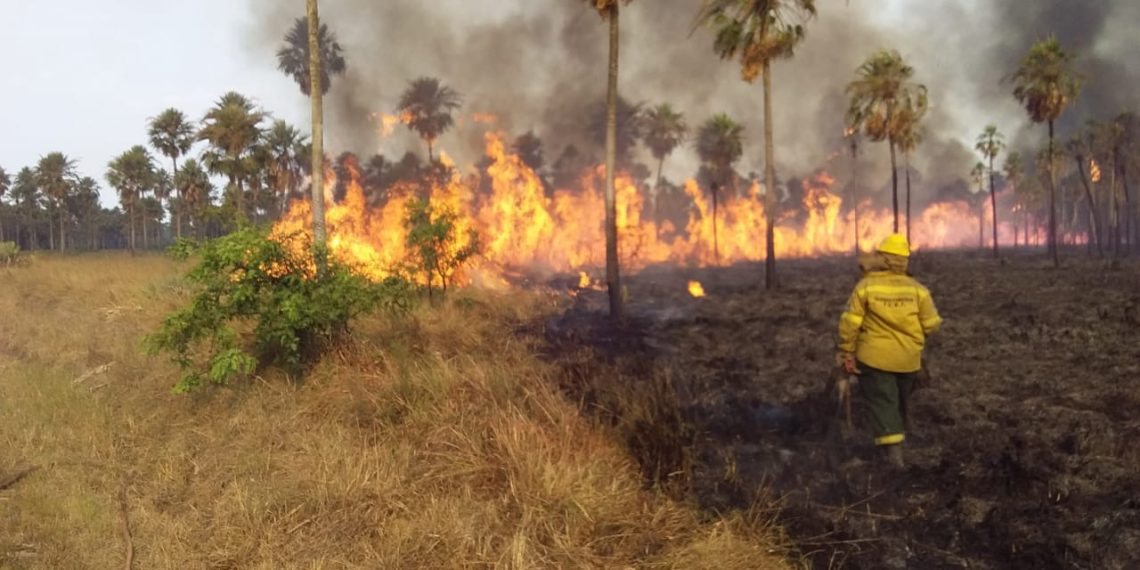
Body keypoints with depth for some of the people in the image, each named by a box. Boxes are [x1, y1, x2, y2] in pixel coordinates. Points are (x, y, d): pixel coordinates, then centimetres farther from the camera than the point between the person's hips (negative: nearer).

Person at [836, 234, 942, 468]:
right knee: (900, 404, 22)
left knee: (882, 404, 1)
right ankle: (896, 444, 37)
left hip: (875, 358, -3)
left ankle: (893, 452, -10)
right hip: (908, 359, 3)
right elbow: (931, 325, -1)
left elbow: (850, 323, -12)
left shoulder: (865, 286, -9)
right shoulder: (917, 289, -3)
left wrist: (846, 352, -3)